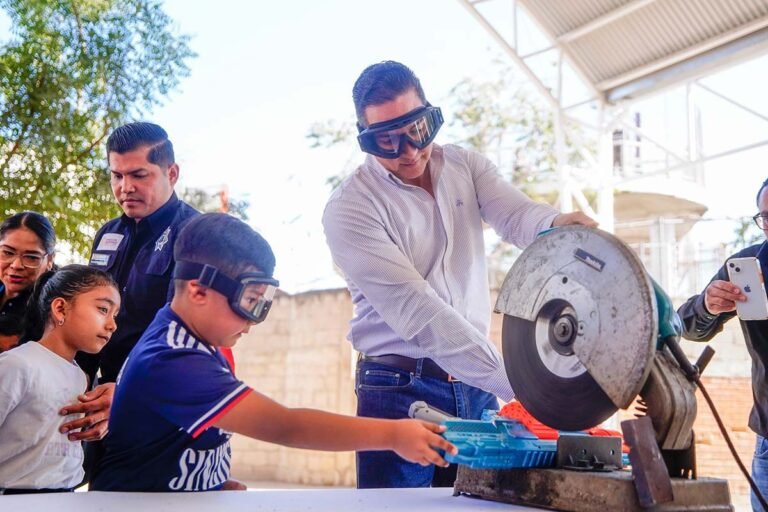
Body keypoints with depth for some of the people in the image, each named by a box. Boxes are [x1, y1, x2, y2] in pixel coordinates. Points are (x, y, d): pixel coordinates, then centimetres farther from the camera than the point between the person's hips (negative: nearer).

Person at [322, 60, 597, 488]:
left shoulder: (466, 167, 6)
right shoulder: (349, 209, -13)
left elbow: (516, 215, -13)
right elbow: (416, 309, -22)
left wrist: (558, 225, -38)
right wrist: (517, 382, -29)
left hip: (478, 386, 5)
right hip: (400, 391, -4)